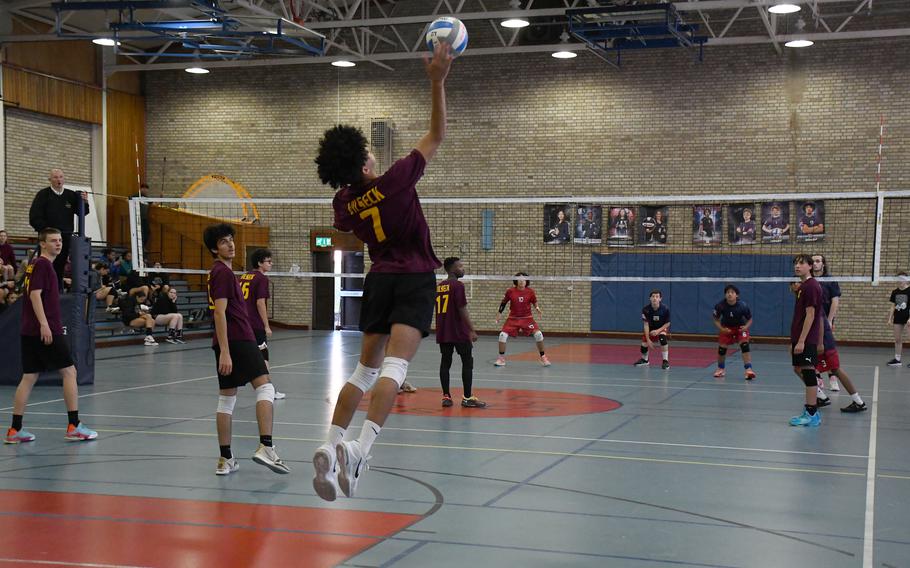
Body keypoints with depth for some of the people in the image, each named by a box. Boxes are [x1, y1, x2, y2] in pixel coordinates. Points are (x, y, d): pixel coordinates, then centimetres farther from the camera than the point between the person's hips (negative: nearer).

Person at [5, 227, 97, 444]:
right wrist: (44, 324, -24)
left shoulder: (36, 265, 19)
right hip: (47, 330, -9)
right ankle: (74, 426, -2)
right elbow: (35, 294, -19)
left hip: (30, 331, 9)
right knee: (69, 371, -3)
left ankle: (15, 430, 7)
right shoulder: (42, 264, -9)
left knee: (29, 377, 8)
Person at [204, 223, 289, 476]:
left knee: (226, 399, 8)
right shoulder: (223, 272, -9)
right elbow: (219, 313, -18)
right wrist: (224, 351, -23)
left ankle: (225, 459, 9)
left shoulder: (219, 272, 21)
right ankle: (265, 447, -25)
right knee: (265, 388, -12)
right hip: (238, 340, -10)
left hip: (227, 343, 10)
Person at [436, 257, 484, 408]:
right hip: (459, 332, -7)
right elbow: (462, 310, -15)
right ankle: (467, 397, 0)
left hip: (442, 332, 7)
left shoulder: (439, 286, 12)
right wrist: (472, 330, -12)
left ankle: (446, 396, 5)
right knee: (467, 362, 1)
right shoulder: (458, 285, -11)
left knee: (445, 362, 7)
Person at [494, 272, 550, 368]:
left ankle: (543, 357, 2)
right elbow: (504, 302, 6)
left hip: (527, 318, 0)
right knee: (503, 335, -13)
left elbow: (535, 302, 6)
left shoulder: (530, 292, -8)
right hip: (513, 318, 0)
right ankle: (501, 359, 6)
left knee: (538, 334, -17)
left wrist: (537, 308, -14)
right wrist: (499, 313, 5)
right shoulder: (510, 291, -9)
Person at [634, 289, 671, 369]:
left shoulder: (665, 309, -27)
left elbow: (667, 323, -13)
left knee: (663, 337, -33)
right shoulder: (646, 309, -24)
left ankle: (666, 361, -23)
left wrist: (658, 330, -28)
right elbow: (646, 324, -17)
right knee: (644, 344, -8)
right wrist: (648, 339, -20)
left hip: (662, 328, -2)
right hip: (651, 328, 2)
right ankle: (644, 360, 28)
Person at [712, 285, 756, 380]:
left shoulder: (742, 305, -27)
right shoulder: (720, 305, -25)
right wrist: (721, 328, -24)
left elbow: (750, 319, -11)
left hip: (740, 328, -1)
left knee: (745, 345, -21)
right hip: (726, 328, 2)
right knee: (721, 348, 1)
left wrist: (746, 327, -30)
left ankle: (748, 370, -21)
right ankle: (720, 369, 27)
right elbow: (716, 319, -8)